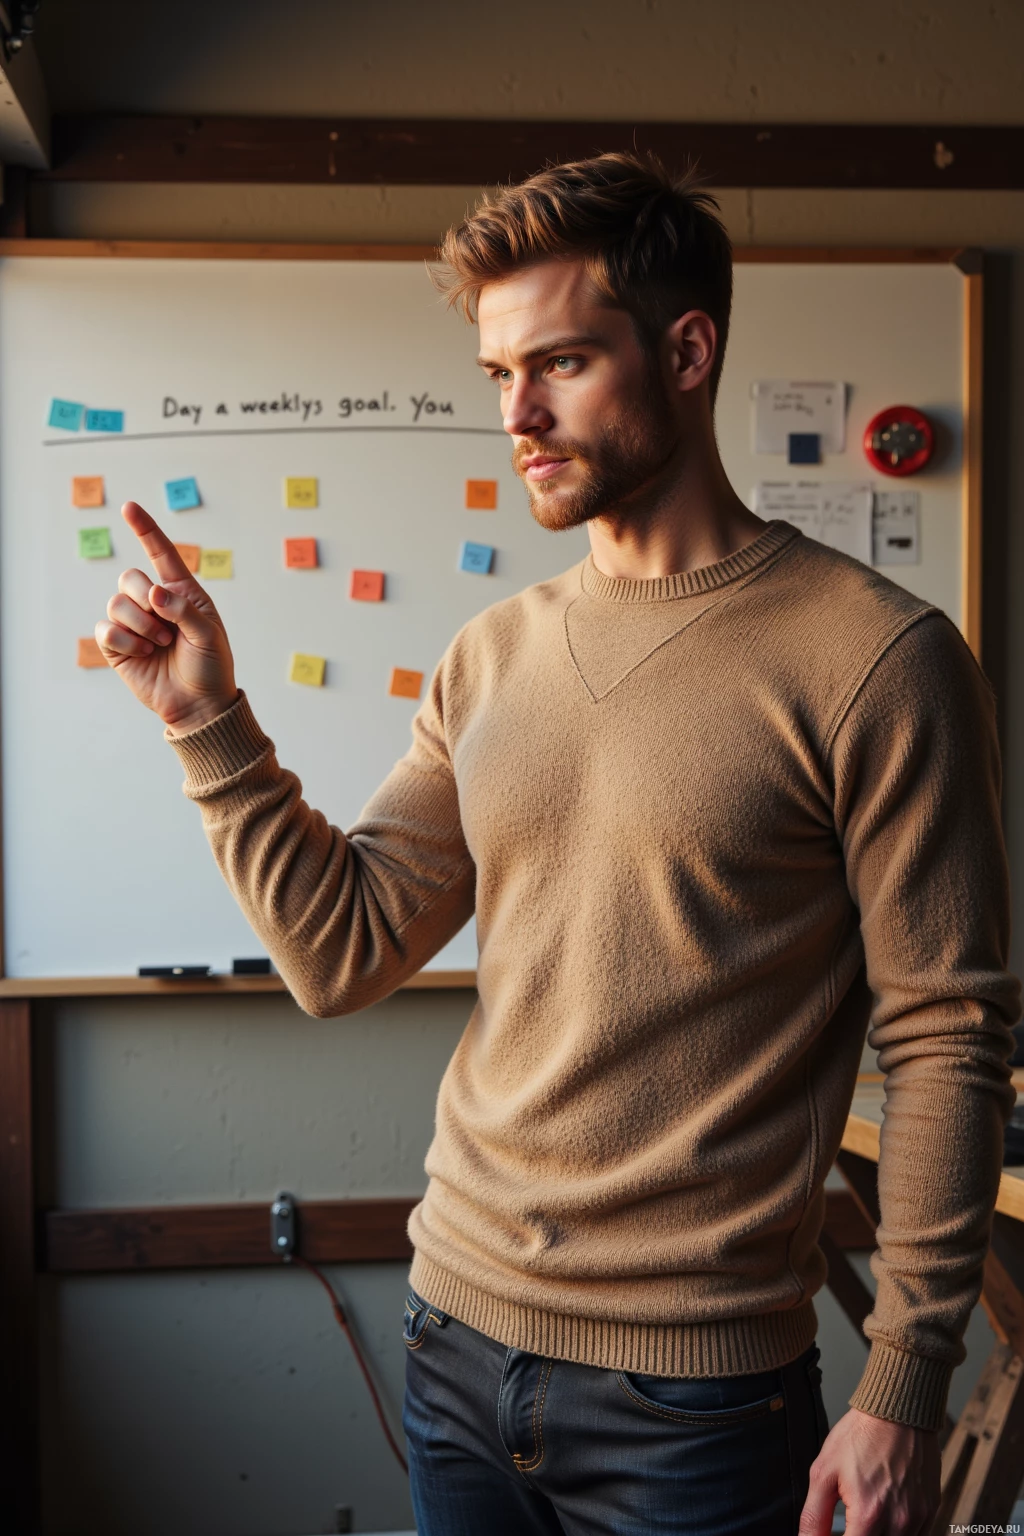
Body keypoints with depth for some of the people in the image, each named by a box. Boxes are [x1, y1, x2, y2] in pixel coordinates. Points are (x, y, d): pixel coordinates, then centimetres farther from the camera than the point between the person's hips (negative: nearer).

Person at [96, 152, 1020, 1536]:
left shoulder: (875, 656, -13)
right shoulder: (493, 657, 4)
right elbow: (343, 956, 3)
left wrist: (902, 1389, -12)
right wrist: (210, 722, -5)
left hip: (693, 1393, -5)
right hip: (458, 1335, 5)